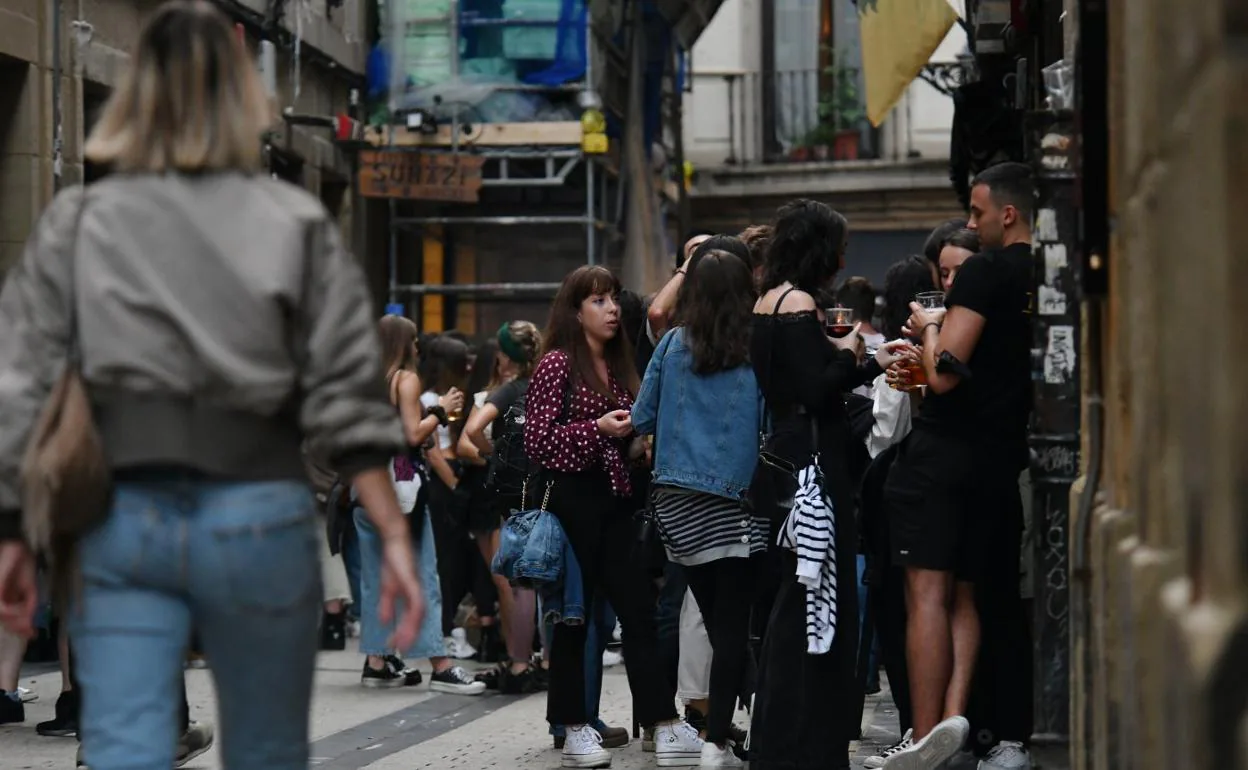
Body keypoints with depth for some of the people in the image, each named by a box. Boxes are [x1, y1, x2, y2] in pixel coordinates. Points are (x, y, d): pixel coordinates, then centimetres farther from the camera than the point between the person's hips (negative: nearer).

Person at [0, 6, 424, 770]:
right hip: (257, 512, 0)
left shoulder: (74, 224, 5)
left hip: (118, 515, 0)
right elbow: (346, 397, -2)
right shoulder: (296, 224, 3)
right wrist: (394, 534, 0)